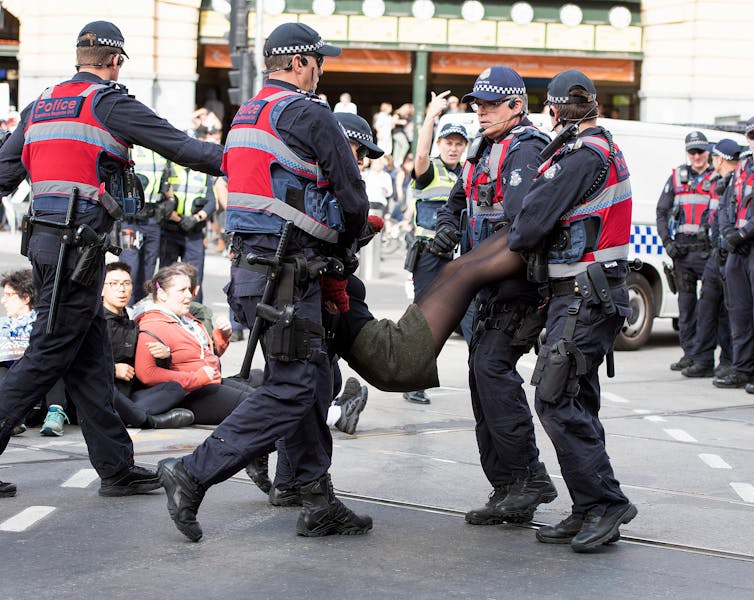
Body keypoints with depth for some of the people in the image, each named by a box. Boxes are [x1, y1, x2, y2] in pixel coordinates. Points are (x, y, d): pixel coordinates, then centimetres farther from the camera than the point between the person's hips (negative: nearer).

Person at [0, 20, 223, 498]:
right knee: (47, 357, -4)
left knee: (92, 360, 10)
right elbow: (178, 145, -7)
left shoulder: (41, 106, 17)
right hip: (78, 244, -8)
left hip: (44, 240, 8)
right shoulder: (107, 102, -5)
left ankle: (117, 466, 13)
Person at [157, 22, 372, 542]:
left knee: (313, 380, 13)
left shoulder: (246, 116, 19)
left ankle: (319, 503, 14)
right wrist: (344, 247, 16)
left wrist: (324, 250, 23)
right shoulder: (308, 114, -8)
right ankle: (194, 474, -10)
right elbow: (353, 196, -5)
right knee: (291, 388, -8)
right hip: (287, 270, -10)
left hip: (252, 261, 10)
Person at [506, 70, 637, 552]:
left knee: (556, 399, -11)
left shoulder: (581, 156, -15)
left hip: (583, 296, -10)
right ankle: (589, 512, 14)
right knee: (575, 403, 11)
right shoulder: (608, 150, 16)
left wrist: (513, 243, 5)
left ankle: (605, 503, -9)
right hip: (593, 294, 10)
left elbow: (532, 224, -15)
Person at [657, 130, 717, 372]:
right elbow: (661, 212, 15)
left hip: (708, 251, -3)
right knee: (686, 303, 7)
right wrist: (667, 241, 4)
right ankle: (689, 354, 13)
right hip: (681, 251, 3)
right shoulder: (677, 177, 14)